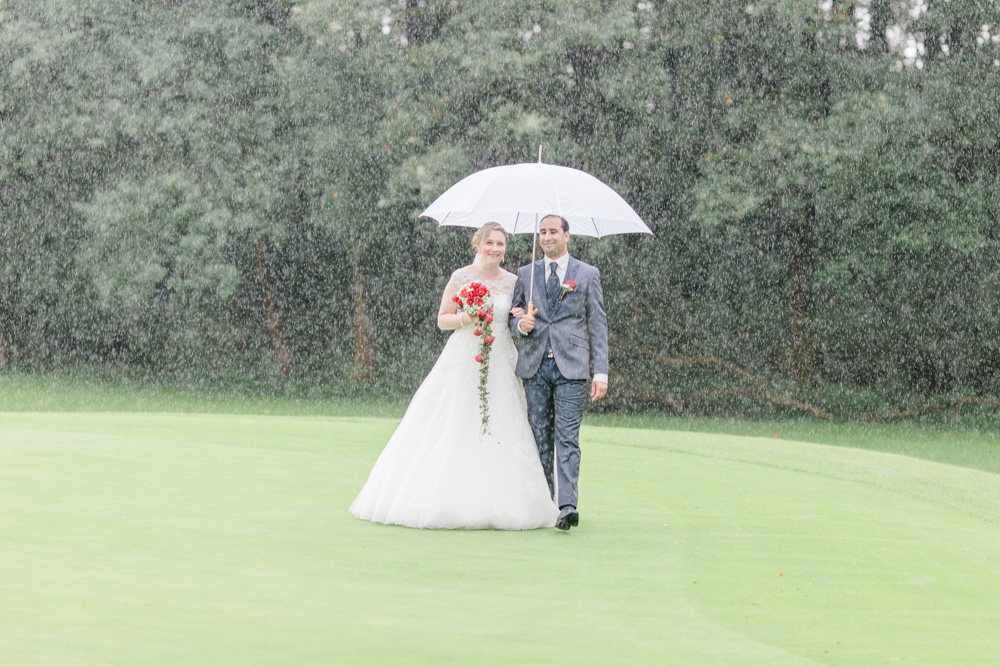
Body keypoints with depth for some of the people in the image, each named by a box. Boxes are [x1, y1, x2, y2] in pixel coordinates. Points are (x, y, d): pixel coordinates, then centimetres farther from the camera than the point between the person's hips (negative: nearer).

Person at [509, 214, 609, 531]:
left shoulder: (588, 275, 7)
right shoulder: (525, 274, 13)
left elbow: (598, 326, 5)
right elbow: (512, 318, 17)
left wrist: (601, 372, -2)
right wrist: (521, 324, -9)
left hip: (571, 368, -3)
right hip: (535, 366, 3)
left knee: (567, 438, -11)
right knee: (540, 439, 4)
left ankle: (567, 506, -18)